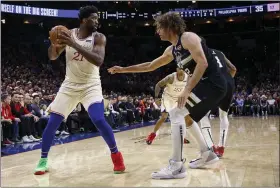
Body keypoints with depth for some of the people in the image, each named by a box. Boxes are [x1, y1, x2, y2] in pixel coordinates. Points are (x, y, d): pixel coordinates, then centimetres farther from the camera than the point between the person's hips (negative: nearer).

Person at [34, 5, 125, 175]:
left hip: (91, 85, -3)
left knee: (99, 120, -21)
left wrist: (74, 44, -32)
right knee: (53, 121, 0)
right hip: (70, 84, 3)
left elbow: (98, 60, -27)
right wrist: (54, 44, -17)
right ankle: (43, 160, 18)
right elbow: (52, 57, 6)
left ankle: (116, 155, 0)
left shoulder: (99, 37, -9)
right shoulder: (69, 34, 0)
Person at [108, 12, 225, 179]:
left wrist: (187, 90, -29)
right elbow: (150, 66, 27)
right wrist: (123, 69, 29)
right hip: (208, 84, 10)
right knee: (186, 117, 23)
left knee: (177, 112, -17)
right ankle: (207, 154, 30)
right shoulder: (171, 50, 17)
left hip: (213, 83, -10)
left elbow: (202, 63, -22)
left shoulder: (188, 37, -11)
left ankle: (177, 166, -17)